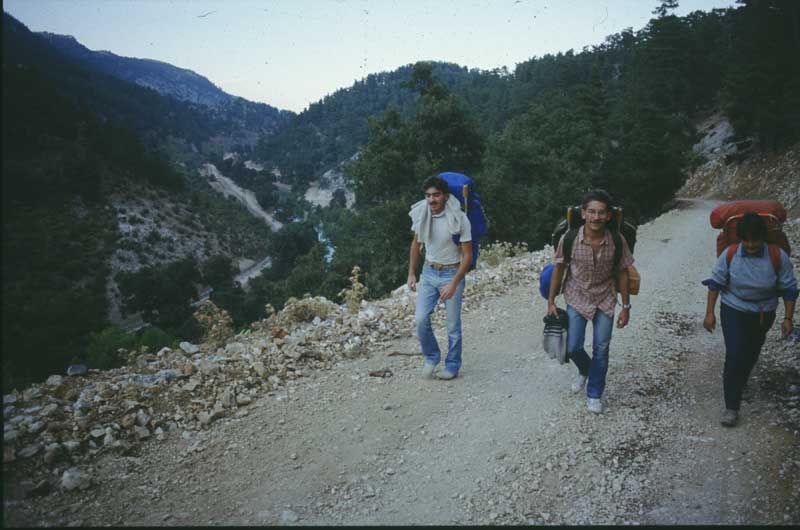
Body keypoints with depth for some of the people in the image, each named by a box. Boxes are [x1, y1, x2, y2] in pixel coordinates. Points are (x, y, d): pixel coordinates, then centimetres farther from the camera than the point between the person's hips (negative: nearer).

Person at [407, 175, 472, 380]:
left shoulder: (459, 219, -16)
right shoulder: (421, 215, -3)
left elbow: (467, 255, -14)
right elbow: (416, 245, 13)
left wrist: (453, 284, -20)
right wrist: (411, 274, 9)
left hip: (452, 274, -4)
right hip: (429, 273, 4)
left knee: (453, 325, 3)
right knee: (420, 319, -6)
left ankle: (452, 366, 23)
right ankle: (431, 357, 19)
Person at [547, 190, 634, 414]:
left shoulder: (617, 241, -17)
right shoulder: (569, 239, -19)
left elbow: (622, 274, -5)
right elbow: (559, 269, -5)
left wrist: (626, 307, -1)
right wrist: (551, 301, -2)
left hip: (605, 300, 0)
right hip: (577, 298, 0)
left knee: (601, 349, 4)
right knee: (572, 347, -4)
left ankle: (594, 395, 24)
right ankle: (584, 370, 33)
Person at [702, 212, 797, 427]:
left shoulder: (778, 257, -16)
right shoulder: (729, 255, -16)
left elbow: (789, 289, -6)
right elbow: (715, 284, -8)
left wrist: (788, 318, -9)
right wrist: (709, 313, -10)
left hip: (763, 315, 2)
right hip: (734, 312, -2)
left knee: (750, 354, 19)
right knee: (734, 355, -11)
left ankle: (740, 383, 47)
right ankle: (732, 407, -5)